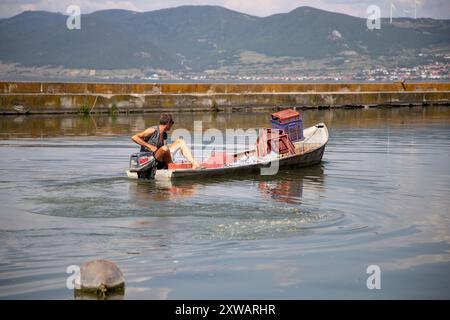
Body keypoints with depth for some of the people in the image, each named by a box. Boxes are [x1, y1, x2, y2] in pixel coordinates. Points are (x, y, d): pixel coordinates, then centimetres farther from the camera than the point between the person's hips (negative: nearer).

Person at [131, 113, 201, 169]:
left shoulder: (164, 134, 13)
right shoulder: (153, 130, -11)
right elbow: (134, 137, -18)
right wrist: (149, 146, -21)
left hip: (161, 161, 8)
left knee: (180, 141, 5)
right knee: (164, 148, -36)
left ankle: (194, 163, -5)